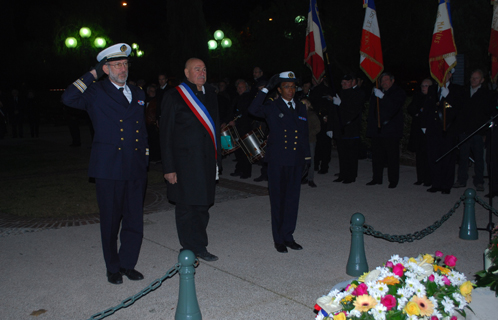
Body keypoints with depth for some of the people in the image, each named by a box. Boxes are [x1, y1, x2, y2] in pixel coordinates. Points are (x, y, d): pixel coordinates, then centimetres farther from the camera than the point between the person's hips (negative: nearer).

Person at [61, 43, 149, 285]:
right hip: (108, 169, -4)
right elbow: (68, 98, -20)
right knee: (110, 221, 8)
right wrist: (93, 74, -13)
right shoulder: (96, 93, -1)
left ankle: (127, 264, 27)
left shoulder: (138, 93, 15)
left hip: (135, 169, 4)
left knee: (135, 221, 8)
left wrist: (144, 160, 15)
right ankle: (113, 268, 25)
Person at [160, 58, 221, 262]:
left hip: (206, 161, 5)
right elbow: (166, 135, -6)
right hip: (184, 162, -5)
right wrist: (169, 168, -11)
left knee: (203, 206, 11)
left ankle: (199, 248, 25)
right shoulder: (174, 97, -4)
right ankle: (190, 252, 17)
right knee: (186, 208, 3)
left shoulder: (210, 95, 13)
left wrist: (216, 158, 11)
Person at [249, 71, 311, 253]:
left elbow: (305, 134, 16)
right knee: (278, 200, 5)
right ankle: (279, 239, 17)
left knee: (292, 199, 8)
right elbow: (253, 110, -21)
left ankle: (288, 236, 22)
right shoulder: (272, 107, -1)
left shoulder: (301, 108, 12)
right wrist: (266, 89, -21)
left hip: (296, 161, 4)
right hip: (277, 161, -4)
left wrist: (307, 156, 11)